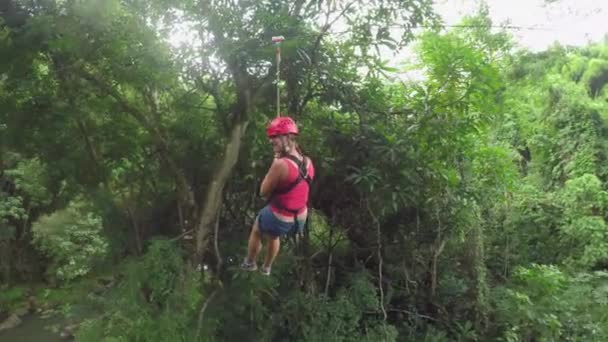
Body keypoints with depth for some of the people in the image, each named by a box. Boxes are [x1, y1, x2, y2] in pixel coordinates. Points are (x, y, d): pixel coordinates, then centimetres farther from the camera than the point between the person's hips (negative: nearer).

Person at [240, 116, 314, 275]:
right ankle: (266, 268, 57)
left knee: (256, 230, 28)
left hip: (279, 218, -6)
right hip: (301, 218, 6)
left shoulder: (280, 164, -30)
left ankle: (249, 263, 50)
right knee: (273, 236, 37)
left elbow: (263, 192, -17)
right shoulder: (308, 162, -7)